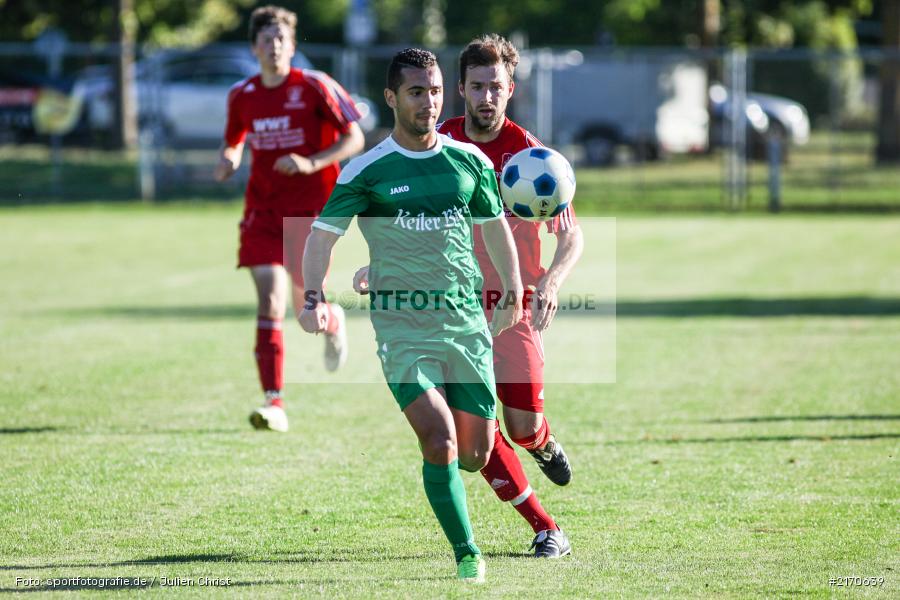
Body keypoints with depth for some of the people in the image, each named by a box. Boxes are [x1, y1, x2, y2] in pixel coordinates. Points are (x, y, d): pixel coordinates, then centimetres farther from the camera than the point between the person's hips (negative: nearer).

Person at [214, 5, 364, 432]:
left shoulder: (314, 87, -7)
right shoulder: (241, 96, 4)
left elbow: (354, 140, -5)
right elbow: (234, 142, 22)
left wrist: (311, 164, -20)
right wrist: (227, 161, -2)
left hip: (312, 208, -2)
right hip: (263, 210, 2)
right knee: (269, 298, -12)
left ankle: (333, 322, 40)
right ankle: (274, 403, -14)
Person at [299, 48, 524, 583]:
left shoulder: (469, 161, 8)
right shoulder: (368, 171, -3)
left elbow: (495, 223, 21)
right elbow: (323, 232, 1)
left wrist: (513, 291, 18)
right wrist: (314, 297, -13)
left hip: (467, 319, 4)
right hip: (402, 323, -4)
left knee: (476, 454, 3)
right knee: (441, 443, -19)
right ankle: (467, 555, -8)